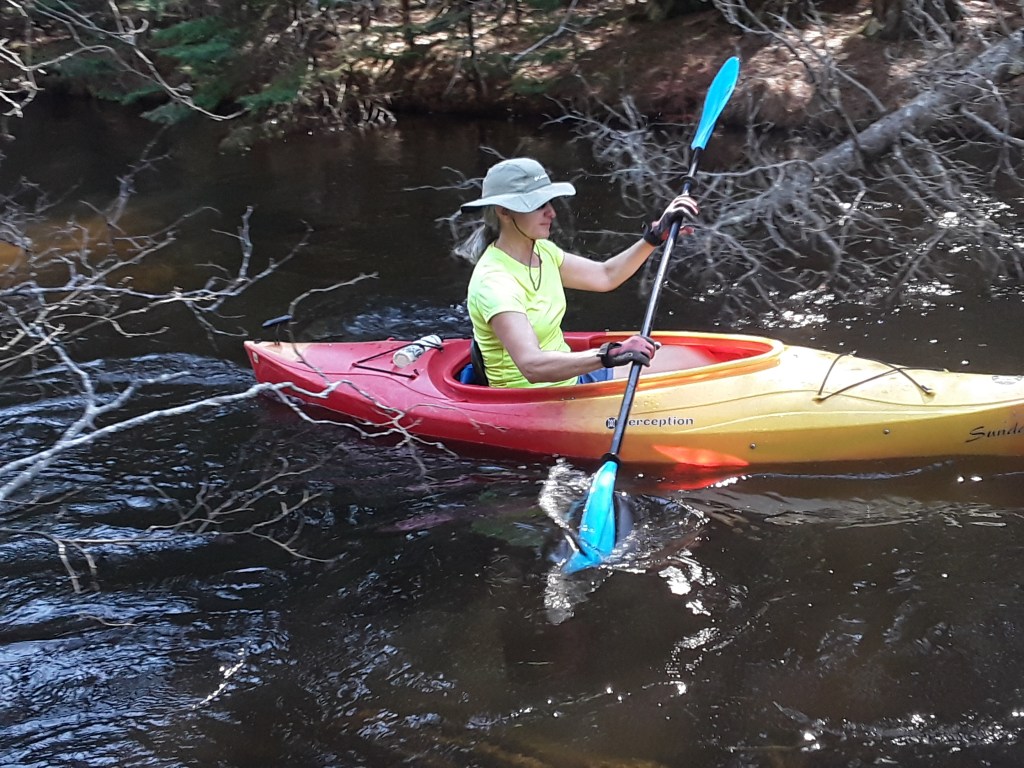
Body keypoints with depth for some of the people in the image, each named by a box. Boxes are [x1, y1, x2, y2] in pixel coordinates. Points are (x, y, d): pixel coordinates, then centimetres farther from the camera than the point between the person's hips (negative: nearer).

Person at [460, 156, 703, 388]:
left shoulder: (540, 251, 3)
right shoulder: (494, 282, -26)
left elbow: (605, 276, 13)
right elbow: (532, 366, -38)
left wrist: (657, 233, 4)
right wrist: (609, 355, -46)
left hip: (568, 375, 9)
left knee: (681, 361, 5)